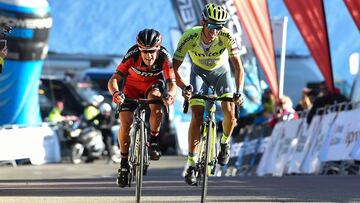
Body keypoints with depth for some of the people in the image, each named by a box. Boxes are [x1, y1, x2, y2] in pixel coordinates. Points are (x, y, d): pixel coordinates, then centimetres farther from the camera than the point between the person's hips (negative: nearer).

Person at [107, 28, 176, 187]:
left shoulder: (164, 57, -30)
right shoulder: (132, 55, -33)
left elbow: (172, 83, -32)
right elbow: (113, 80, -37)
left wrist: (170, 95, -55)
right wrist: (115, 92, -59)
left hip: (152, 85, 0)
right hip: (132, 86, 0)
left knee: (156, 98, -35)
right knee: (125, 122, -17)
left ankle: (153, 141, -16)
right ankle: (124, 163, 3)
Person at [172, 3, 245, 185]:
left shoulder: (226, 37, -32)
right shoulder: (190, 37, -32)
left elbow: (238, 67, -32)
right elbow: (174, 68, -29)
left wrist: (239, 92, -47)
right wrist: (183, 87, -47)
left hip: (221, 71, 1)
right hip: (199, 72, 0)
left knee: (230, 113, -18)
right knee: (197, 116, -18)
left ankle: (224, 142, 15)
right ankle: (191, 164, -13)